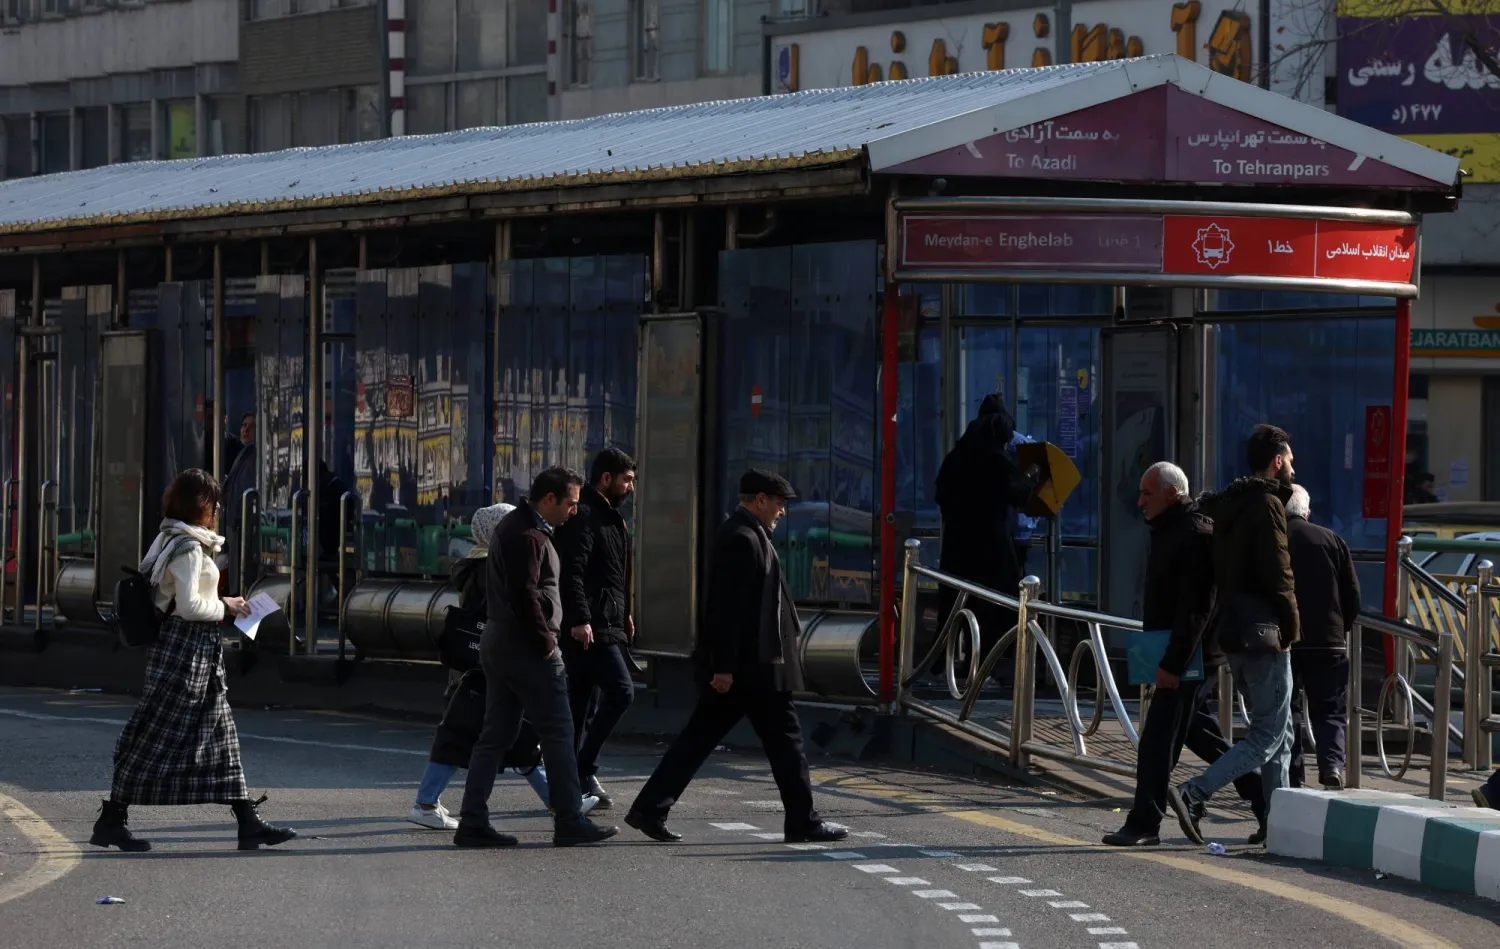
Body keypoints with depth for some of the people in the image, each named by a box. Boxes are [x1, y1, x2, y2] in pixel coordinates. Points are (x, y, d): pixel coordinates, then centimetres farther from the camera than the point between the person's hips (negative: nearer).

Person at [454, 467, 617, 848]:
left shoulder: (512, 527, 17)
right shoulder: (529, 537, -16)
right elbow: (524, 595, -23)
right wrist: (546, 641, -16)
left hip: (498, 642, 10)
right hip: (526, 648, -10)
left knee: (496, 735, 9)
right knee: (558, 733, -3)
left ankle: (473, 823, 7)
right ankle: (570, 823, 0)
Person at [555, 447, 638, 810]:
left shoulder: (608, 517, 21)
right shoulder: (583, 516, -12)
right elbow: (572, 572, -21)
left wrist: (624, 614, 26)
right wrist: (579, 619, -27)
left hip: (606, 626, 11)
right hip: (589, 628, -11)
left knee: (583, 706, 11)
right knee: (621, 691, -16)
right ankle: (584, 770, -14)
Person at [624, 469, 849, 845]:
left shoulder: (741, 535, 16)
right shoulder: (743, 539, -16)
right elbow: (728, 607, -21)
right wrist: (725, 667, -23)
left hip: (735, 665, 10)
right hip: (752, 666, -10)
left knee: (700, 737, 8)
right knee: (783, 738, 0)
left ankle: (650, 809, 5)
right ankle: (802, 821, 7)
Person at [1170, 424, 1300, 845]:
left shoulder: (1227, 505, 14)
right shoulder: (1267, 504, -12)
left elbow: (1219, 573, 17)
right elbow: (1277, 574, -17)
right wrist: (1291, 625, -7)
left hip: (1233, 629, 9)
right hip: (1264, 634, -9)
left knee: (1279, 732, 16)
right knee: (1268, 736, -7)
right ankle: (1193, 794, -19)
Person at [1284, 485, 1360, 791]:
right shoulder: (1332, 541, 4)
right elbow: (1352, 596, 6)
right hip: (1327, 642, 1)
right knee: (1330, 711, 7)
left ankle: (1290, 782, 4)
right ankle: (1332, 764, -16)